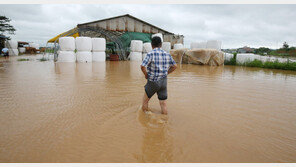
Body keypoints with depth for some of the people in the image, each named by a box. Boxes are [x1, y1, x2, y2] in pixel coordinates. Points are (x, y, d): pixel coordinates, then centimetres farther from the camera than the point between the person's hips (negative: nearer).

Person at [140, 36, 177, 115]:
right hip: (163, 82, 4)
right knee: (163, 104, 12)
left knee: (145, 101, 17)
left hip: (153, 82, -4)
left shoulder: (150, 54, -14)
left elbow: (143, 66, -25)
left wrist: (146, 75, -7)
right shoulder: (167, 54, 2)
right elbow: (174, 66, 12)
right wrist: (165, 73, 13)